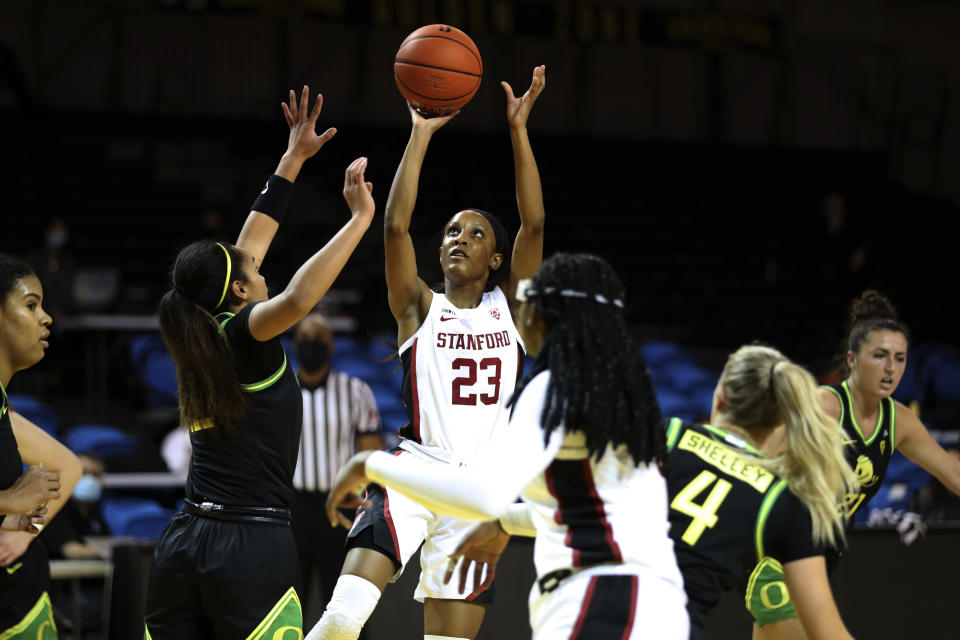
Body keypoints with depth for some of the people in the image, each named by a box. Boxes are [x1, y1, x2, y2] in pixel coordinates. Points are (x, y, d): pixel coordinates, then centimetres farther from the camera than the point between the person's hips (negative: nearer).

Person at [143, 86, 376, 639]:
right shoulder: (242, 334, -6)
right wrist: (359, 219, -22)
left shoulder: (200, 336, 14)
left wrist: (294, 158, 33)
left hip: (182, 544, 8)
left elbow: (249, 246, 25)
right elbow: (296, 299, -29)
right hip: (252, 550, -8)